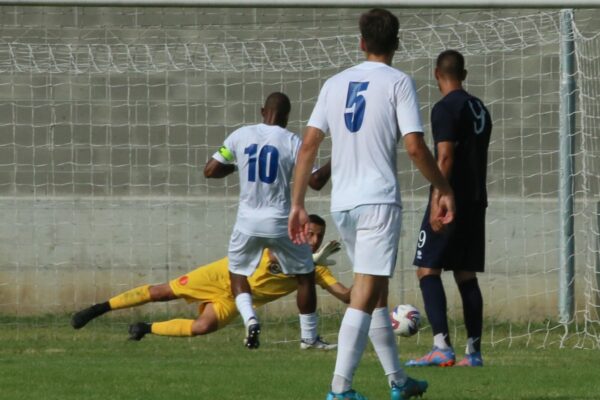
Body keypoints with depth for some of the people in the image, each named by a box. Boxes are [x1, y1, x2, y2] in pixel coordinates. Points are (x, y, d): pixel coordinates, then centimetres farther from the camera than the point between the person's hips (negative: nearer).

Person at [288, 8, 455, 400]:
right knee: (366, 294, -9)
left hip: (342, 205, 6)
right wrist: (444, 189, 3)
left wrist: (298, 204, 11)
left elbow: (308, 145, 7)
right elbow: (415, 147, -10)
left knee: (377, 293, 18)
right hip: (379, 201, -6)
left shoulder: (335, 84, 11)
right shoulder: (398, 82, -3)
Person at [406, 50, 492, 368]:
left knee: (427, 270, -7)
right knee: (466, 275, 10)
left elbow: (445, 158, -18)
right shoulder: (480, 109, 15)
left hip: (452, 200, -8)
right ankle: (474, 351, 7)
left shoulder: (445, 109, -10)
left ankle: (442, 347, -18)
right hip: (476, 201, 8)